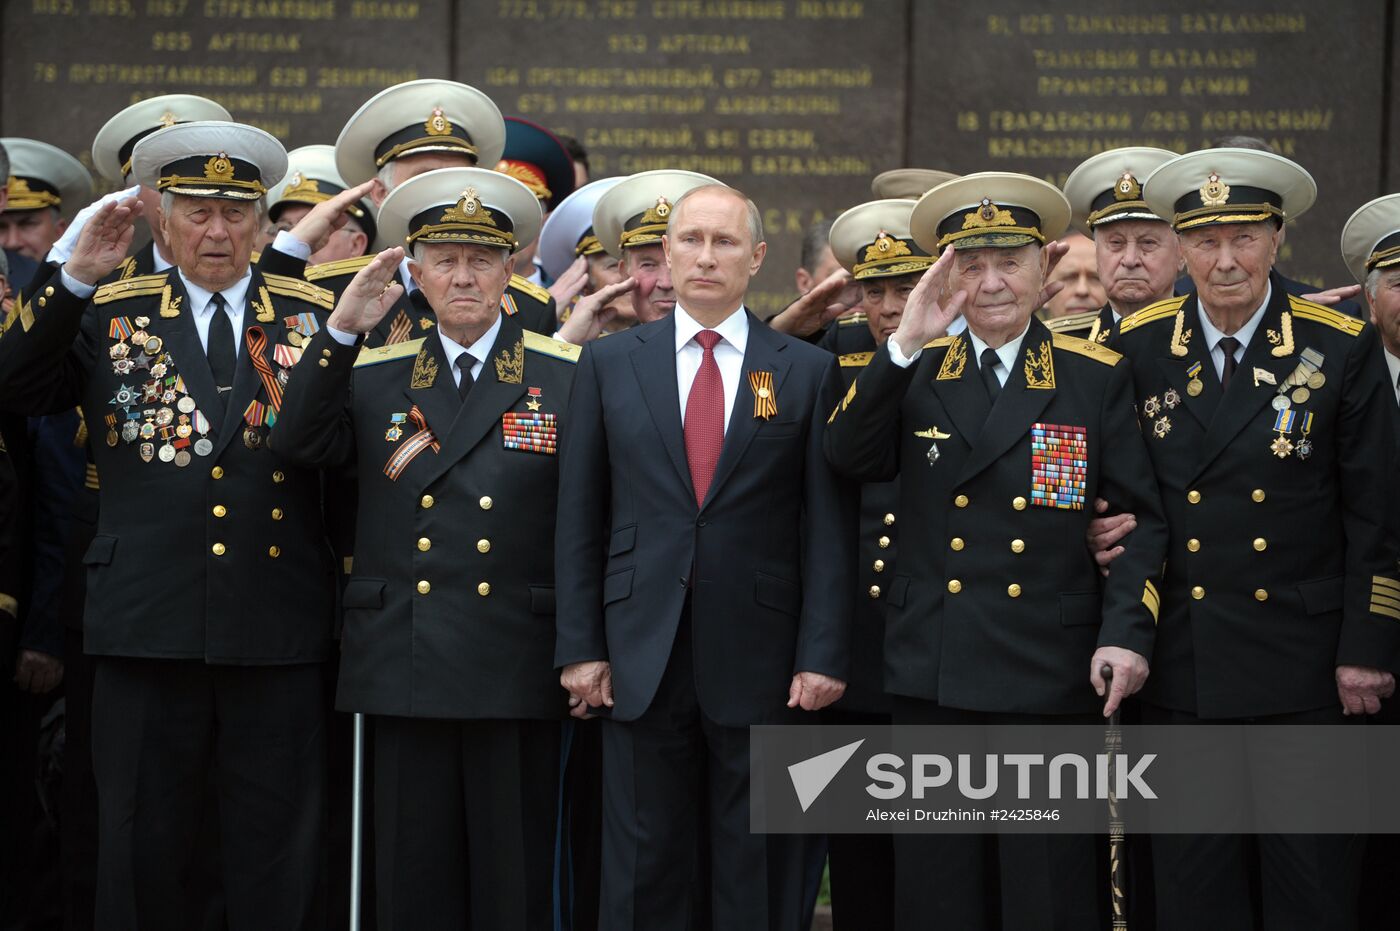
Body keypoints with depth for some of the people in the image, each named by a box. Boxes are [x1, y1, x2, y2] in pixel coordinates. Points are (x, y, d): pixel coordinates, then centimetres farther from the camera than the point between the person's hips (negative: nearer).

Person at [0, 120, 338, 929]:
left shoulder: (315, 316, 8)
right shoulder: (107, 315, 8)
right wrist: (77, 279, -11)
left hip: (279, 630, 0)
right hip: (149, 622, 0)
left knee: (278, 860, 5)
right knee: (142, 850, 6)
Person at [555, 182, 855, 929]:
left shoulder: (808, 372, 4)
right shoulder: (610, 363, 7)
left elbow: (828, 526, 1)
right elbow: (578, 516, 6)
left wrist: (822, 654, -6)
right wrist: (579, 645, 0)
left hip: (759, 659, -1)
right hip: (641, 656, 1)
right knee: (644, 868, 4)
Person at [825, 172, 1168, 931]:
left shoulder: (1094, 377, 4)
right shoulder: (914, 375, 8)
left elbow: (1142, 519, 3)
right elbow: (848, 457, -9)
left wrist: (1127, 632, -10)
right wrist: (906, 344, -18)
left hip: (1053, 682, -2)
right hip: (932, 675, 2)